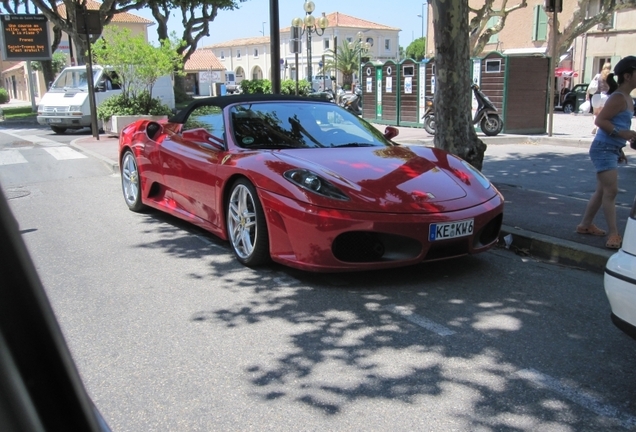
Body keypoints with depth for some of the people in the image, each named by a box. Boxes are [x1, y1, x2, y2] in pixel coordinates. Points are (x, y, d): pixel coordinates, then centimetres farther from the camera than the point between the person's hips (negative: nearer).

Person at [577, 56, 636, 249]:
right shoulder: (619, 98, -15)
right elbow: (600, 120, -22)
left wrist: (619, 149, 22)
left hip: (611, 150, 10)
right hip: (604, 149, -10)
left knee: (603, 190, 15)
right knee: (611, 191, -11)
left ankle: (585, 225, 25)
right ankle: (614, 234, -9)